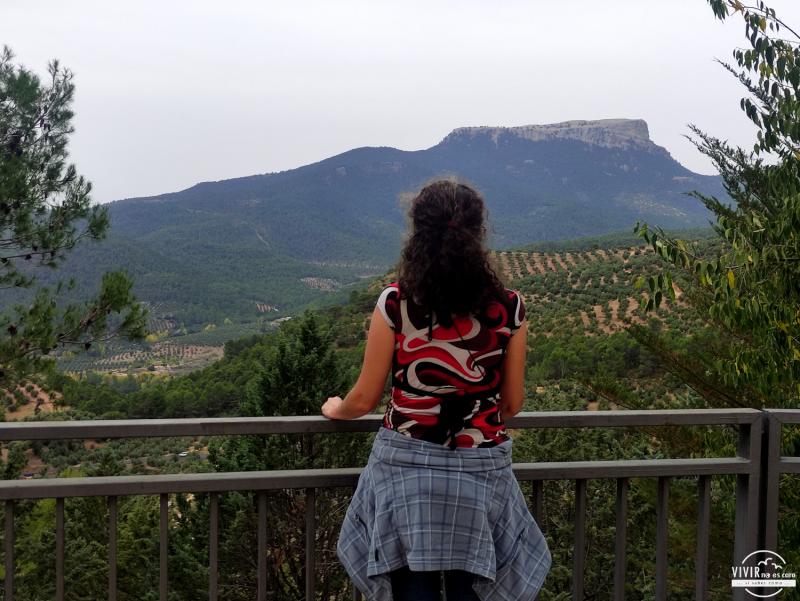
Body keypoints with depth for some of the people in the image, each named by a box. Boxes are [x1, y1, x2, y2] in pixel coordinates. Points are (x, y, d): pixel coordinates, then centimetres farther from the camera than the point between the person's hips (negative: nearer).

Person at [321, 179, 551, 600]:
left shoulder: (395, 303, -9)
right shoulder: (509, 308, -5)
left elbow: (365, 399, -3)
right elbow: (512, 404, 4)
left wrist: (336, 409, 20)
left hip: (406, 467, -1)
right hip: (479, 472, 1)